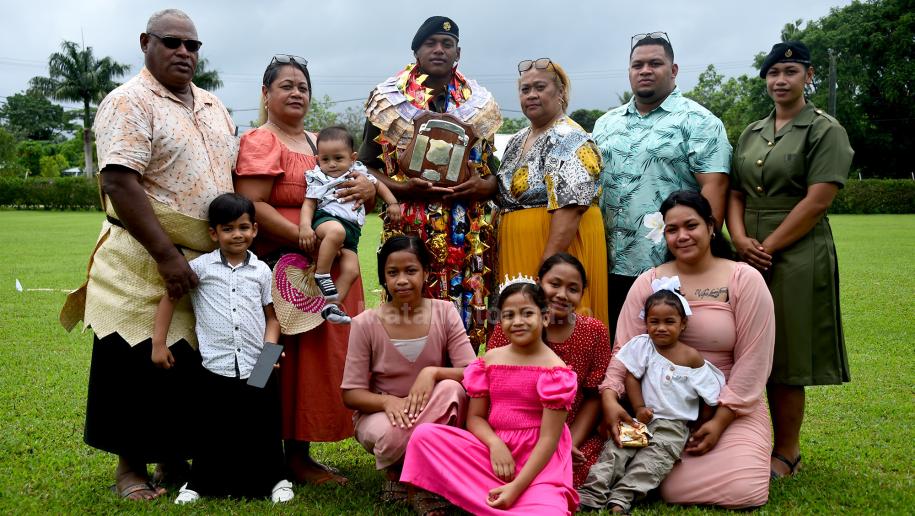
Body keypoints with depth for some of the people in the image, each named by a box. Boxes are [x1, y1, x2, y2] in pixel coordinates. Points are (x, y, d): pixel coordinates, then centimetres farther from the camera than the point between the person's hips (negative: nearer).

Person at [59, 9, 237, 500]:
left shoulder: (214, 107, 14)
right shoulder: (129, 103, -8)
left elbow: (232, 177, 20)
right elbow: (120, 183, -18)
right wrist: (166, 254, -22)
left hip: (210, 263, 7)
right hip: (144, 265, -6)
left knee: (193, 366, 11)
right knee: (138, 366, 3)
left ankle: (175, 460, 26)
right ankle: (130, 465, 20)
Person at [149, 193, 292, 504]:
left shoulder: (262, 271, 6)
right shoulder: (202, 266, 0)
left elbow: (271, 317, 10)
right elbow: (170, 296, 3)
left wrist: (270, 346, -7)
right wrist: (158, 342, 1)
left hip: (257, 369, 1)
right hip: (216, 368, -1)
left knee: (264, 429, 8)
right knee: (211, 431, 8)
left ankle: (275, 479, 27)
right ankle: (199, 483, 28)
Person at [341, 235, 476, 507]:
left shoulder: (444, 313, -8)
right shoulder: (365, 324, -11)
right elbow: (351, 393, -10)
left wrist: (433, 372, -31)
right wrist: (388, 401, -29)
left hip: (434, 416, 1)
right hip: (381, 413, -1)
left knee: (451, 389, -31)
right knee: (392, 434, -36)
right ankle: (395, 472, 2)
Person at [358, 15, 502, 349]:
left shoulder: (479, 103, 13)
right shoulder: (390, 99, 5)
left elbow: (494, 172, 17)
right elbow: (366, 167, 3)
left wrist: (484, 186, -7)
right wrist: (402, 188, -14)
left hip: (468, 235, 3)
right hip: (410, 230, -2)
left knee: (466, 322, 2)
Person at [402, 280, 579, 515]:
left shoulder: (554, 370, -9)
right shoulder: (491, 360, 5)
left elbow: (549, 439, -13)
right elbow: (475, 417, 5)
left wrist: (517, 487, -20)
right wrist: (495, 444, -18)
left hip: (538, 461, -4)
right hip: (493, 451, 4)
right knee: (424, 435, -16)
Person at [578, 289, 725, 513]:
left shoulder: (692, 357, -1)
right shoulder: (642, 345, 1)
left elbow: (710, 395, 4)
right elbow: (631, 377, -1)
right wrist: (639, 408, -9)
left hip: (674, 425, -2)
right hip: (643, 417, 2)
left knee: (652, 459, -21)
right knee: (616, 447, -16)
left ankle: (621, 498, -27)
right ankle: (594, 491, -20)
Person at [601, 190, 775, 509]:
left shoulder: (745, 280, -4)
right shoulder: (648, 282, 2)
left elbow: (752, 361, -7)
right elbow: (625, 348, -5)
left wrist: (721, 420, -13)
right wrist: (609, 396, -23)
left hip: (730, 409, 0)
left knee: (743, 491, -19)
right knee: (670, 488, -20)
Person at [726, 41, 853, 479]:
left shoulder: (825, 130, -2)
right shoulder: (751, 134, 15)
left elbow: (818, 200, -12)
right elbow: (735, 193, 12)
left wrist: (769, 246, -14)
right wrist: (741, 239, -6)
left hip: (797, 257, -5)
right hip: (751, 257, 5)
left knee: (787, 360, 0)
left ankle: (786, 454, 13)